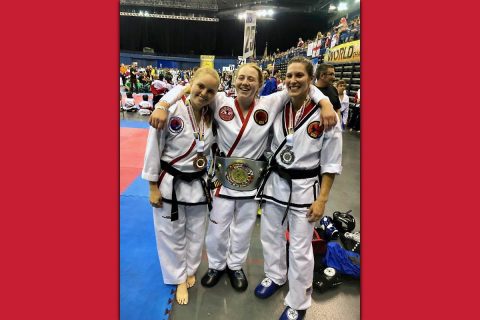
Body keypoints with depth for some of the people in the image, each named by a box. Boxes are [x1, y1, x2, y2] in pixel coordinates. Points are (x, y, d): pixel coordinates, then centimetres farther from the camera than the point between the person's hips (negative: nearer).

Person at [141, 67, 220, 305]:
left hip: (198, 184, 5)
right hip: (170, 183, -4)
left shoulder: (211, 116, -2)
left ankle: (189, 271, 46)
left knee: (196, 233, 19)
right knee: (172, 235, 13)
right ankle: (179, 279, 38)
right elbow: (154, 149, -13)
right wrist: (153, 187, -11)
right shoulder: (171, 111, -18)